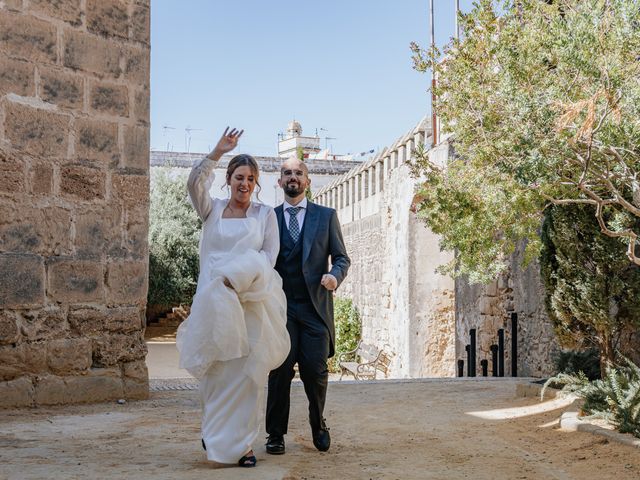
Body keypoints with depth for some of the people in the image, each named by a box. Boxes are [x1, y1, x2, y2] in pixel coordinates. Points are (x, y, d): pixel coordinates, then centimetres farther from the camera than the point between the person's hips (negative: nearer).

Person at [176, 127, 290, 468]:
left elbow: (270, 254, 0)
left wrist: (237, 276, -13)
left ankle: (242, 444, 1)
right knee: (216, 370, 1)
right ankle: (213, 432, 19)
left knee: (248, 372, -4)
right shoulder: (211, 210, 11)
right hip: (215, 303, 1)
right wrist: (217, 152, -18)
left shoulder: (264, 214, 10)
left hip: (252, 303, 0)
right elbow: (194, 184, -7)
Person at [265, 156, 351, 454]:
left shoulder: (326, 216, 11)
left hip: (315, 305, 0)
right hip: (280, 305, 0)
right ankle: (276, 433, 6)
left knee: (315, 370, -5)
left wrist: (335, 275, -12)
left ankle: (318, 423, 20)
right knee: (280, 371, -5)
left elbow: (341, 257, 10)